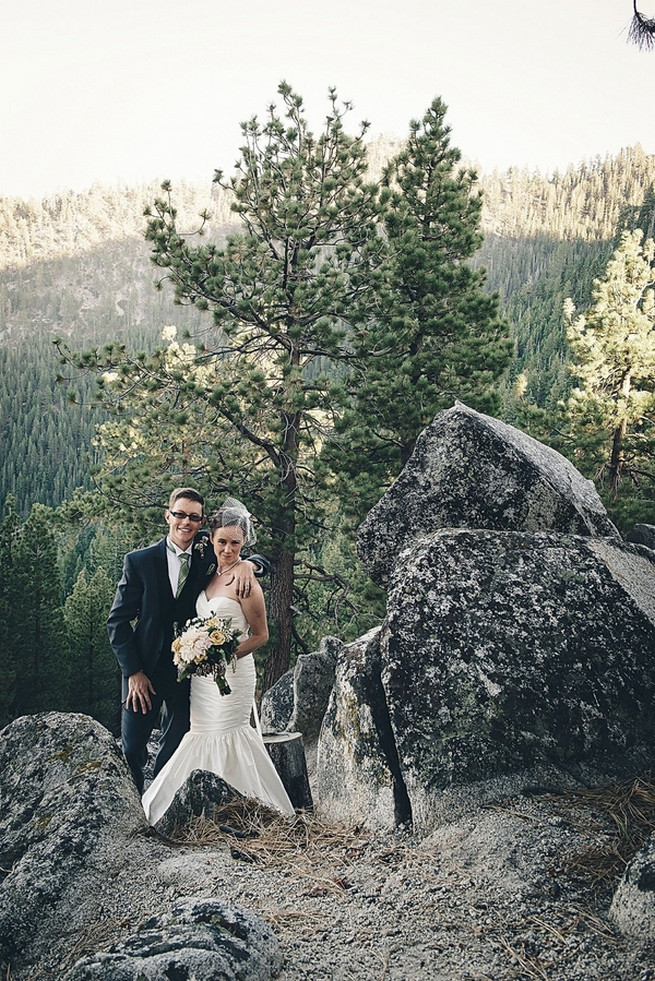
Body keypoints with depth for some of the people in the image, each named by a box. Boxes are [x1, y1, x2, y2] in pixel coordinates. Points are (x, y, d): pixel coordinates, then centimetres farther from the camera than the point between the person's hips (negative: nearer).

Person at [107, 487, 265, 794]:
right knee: (131, 750, 4)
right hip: (144, 670, -2)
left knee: (174, 752, 10)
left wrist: (247, 564, -13)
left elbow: (260, 559, 12)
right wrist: (133, 673, -10)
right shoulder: (140, 561, -5)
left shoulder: (209, 555, 0)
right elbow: (118, 621, -3)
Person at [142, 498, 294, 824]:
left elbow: (260, 635, -11)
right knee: (204, 740, 12)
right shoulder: (210, 574, 9)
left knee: (227, 739, -2)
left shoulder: (245, 581, -14)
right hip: (203, 674, 8)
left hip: (232, 673, -8)